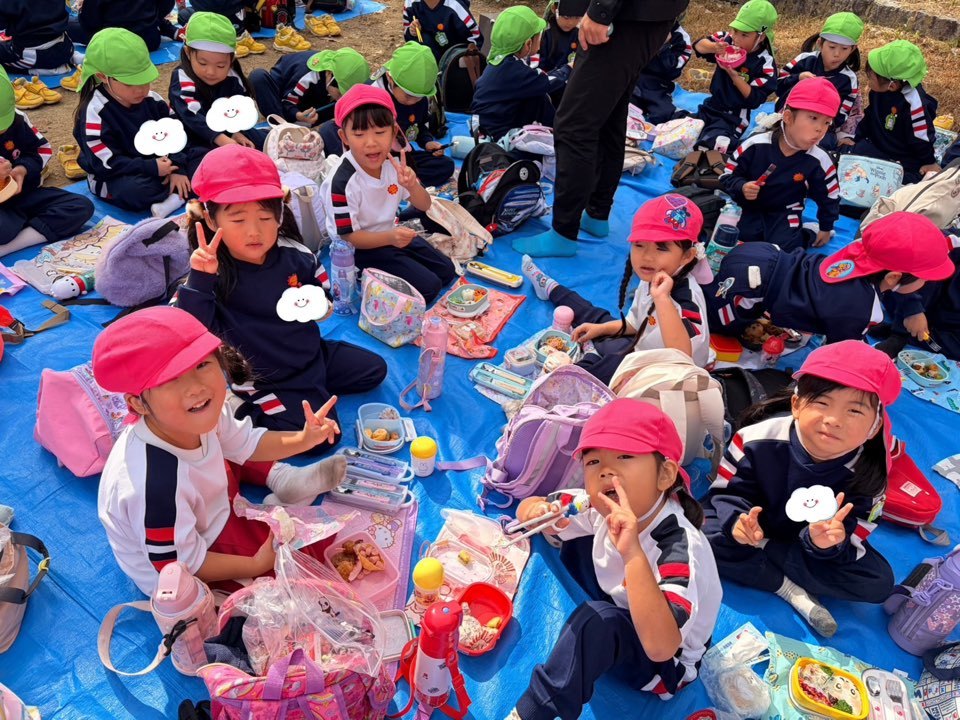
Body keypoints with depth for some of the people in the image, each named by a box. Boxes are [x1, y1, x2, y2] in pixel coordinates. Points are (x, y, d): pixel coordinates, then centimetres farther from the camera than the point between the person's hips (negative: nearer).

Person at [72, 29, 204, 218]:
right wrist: (152, 167, -26)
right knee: (134, 191, -41)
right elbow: (106, 164, -22)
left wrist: (177, 167, -15)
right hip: (118, 178, -6)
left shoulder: (150, 100, -2)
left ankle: (177, 197, -27)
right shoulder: (95, 114, -19)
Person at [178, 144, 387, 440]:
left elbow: (319, 286, 11)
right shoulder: (212, 275, -22)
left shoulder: (293, 254, -9)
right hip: (266, 382, -6)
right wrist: (199, 280, -40)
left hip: (312, 354, 6)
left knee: (374, 369, 13)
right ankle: (252, 415, 3)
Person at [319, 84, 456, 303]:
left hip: (392, 233, 7)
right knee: (429, 287, -14)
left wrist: (411, 186, -27)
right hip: (361, 248, -7)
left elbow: (424, 206, -3)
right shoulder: (342, 183, -30)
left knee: (447, 271, 12)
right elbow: (348, 237, -23)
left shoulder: (392, 163, -12)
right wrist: (390, 238, -38)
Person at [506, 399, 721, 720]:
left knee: (597, 620, -35)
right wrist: (535, 511, -31)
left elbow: (660, 647, -48)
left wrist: (633, 553, -55)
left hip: (668, 664, -7)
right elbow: (529, 508, -6)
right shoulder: (602, 510, -17)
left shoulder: (680, 546, -37)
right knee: (571, 540, -4)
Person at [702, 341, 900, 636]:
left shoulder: (867, 473, -22)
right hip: (753, 528, -1)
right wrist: (736, 521, -38)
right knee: (703, 533, -29)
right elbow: (726, 490, -16)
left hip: (809, 545, 2)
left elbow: (849, 545, -21)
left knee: (879, 583, -18)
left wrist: (826, 544, -45)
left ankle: (761, 555, -18)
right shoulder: (758, 437, -27)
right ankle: (791, 590, -20)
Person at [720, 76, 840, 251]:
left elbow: (829, 197, 3)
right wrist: (741, 188, -27)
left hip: (785, 214, -1)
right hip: (749, 206, 1)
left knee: (783, 247, -22)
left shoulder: (819, 161, -14)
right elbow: (728, 175, -6)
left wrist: (826, 228, 11)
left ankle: (807, 234, 9)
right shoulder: (756, 145, -18)